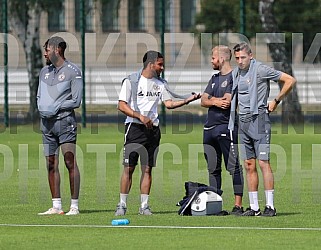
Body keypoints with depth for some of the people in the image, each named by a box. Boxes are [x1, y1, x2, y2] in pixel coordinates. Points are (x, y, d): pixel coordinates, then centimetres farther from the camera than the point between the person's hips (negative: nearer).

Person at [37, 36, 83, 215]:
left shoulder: (73, 71, -4)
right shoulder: (44, 72, 17)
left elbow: (76, 100, -8)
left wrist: (55, 108, -13)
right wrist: (42, 108, 1)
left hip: (65, 121, -7)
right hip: (47, 123, 7)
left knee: (70, 162, -10)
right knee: (51, 165, 5)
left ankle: (74, 206, -10)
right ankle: (56, 206, 9)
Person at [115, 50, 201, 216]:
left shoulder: (160, 83, 13)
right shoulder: (131, 81, -2)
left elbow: (169, 103, 9)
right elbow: (122, 105, -7)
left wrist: (187, 100, -5)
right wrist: (140, 117, -16)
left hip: (153, 128, 5)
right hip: (135, 127, -5)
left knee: (147, 168, 4)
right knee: (129, 167, -7)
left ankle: (144, 205, 7)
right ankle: (122, 205, -3)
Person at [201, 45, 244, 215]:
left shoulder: (234, 77, -7)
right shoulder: (215, 78, 20)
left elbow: (227, 101, -16)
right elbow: (203, 101, 14)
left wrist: (211, 99, -1)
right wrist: (216, 102, -6)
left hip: (226, 127, -9)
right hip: (210, 127, 9)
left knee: (233, 167, -9)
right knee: (213, 169, 10)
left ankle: (238, 205, -11)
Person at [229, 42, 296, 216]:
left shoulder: (260, 70, -8)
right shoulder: (235, 73, 13)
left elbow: (290, 80, -6)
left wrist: (276, 101, -3)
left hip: (259, 119, -7)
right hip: (243, 122, 7)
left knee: (263, 162, -11)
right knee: (249, 165, 6)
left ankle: (270, 206, -10)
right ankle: (254, 207, 8)